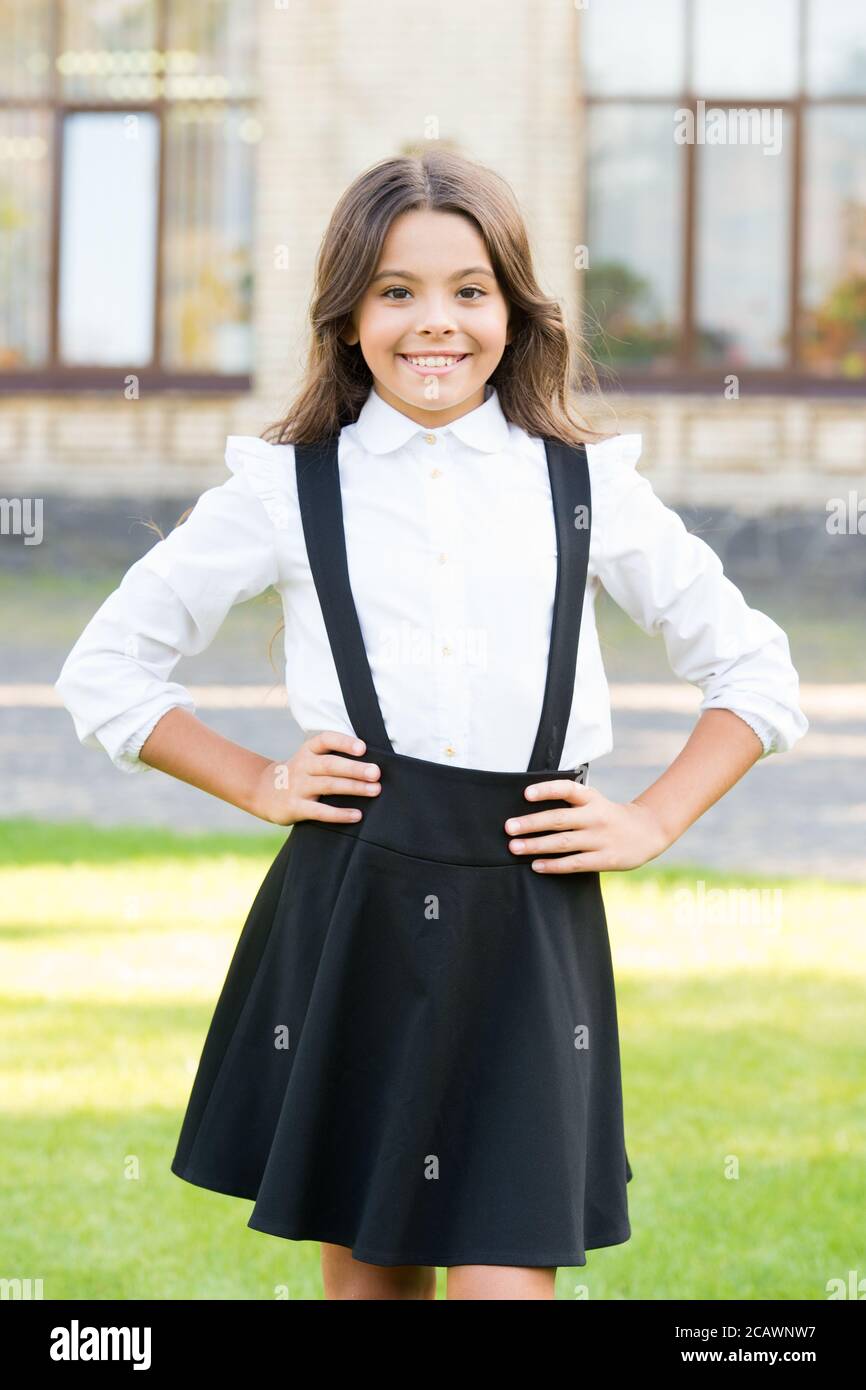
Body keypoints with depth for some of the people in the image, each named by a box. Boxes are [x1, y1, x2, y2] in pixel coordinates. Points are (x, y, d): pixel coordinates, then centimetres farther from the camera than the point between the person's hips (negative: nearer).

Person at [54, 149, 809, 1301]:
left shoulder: (589, 489, 6)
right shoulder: (289, 489, 4)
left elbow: (755, 674, 14)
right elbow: (105, 670, 11)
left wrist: (652, 822, 4)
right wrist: (256, 782, 3)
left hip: (528, 917, 0)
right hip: (348, 912, 1)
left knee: (504, 1273, -7)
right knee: (367, 1271, 8)